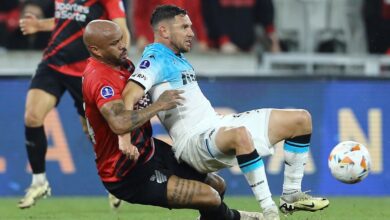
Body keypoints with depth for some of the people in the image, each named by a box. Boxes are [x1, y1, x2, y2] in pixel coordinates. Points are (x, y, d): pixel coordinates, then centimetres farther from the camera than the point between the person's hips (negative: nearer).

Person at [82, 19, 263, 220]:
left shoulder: (122, 63, 5)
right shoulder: (100, 79, -27)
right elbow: (119, 124, -43)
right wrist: (158, 105, -31)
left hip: (149, 149, 11)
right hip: (128, 175, -10)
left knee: (217, 185, 14)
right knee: (210, 197, -15)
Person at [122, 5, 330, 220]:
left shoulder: (178, 59, 19)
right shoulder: (155, 59, -11)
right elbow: (129, 95, -27)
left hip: (217, 124, 10)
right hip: (194, 141, -10)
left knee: (301, 119, 7)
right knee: (240, 135, -45)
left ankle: (291, 196, 12)